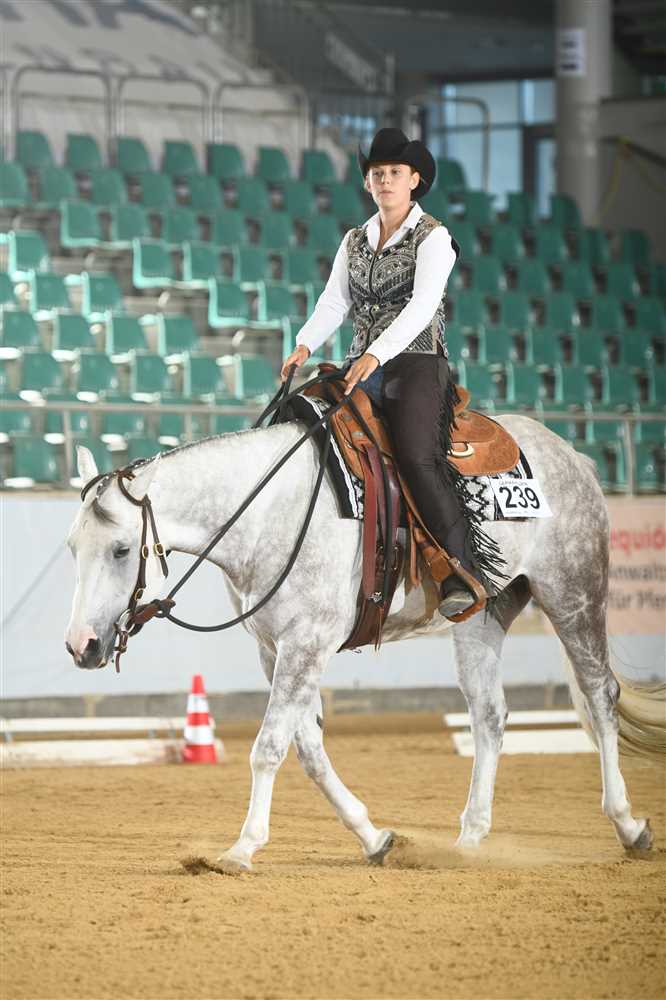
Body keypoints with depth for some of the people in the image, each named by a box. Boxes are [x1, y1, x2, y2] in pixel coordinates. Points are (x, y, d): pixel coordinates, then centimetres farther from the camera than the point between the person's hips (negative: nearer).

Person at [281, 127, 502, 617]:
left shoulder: (433, 237, -3)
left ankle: (465, 572, -27)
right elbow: (334, 302, 7)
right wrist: (305, 346, -13)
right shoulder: (355, 241, 16)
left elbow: (422, 305, -16)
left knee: (417, 454, -28)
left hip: (417, 363, -6)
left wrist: (376, 354, -28)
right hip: (363, 368, 6)